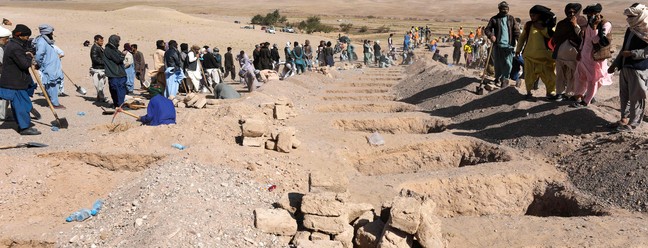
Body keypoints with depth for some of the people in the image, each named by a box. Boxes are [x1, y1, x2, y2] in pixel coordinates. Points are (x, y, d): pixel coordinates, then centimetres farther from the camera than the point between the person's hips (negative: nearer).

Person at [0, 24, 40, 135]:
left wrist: (27, 54, -1)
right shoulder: (15, 48, -21)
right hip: (15, 83, -11)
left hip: (16, 81, 11)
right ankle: (25, 127, -2)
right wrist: (29, 56, -6)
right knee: (22, 104, -6)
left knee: (19, 104, 16)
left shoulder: (11, 44, 13)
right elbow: (25, 64, -23)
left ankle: (23, 125, 25)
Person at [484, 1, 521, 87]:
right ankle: (497, 77, 27)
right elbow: (487, 29, 2)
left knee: (508, 64, -3)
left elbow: (516, 31, 2)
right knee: (497, 63, 9)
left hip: (509, 45, 0)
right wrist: (491, 35, -19)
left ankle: (505, 79, 6)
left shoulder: (511, 19, 9)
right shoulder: (494, 19, 6)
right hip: (497, 45, 0)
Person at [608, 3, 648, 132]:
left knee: (636, 97, 1)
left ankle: (633, 123, 8)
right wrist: (615, 64, 20)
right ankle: (624, 119, 25)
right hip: (625, 67, 8)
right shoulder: (630, 29, 14)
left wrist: (632, 53, -23)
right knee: (624, 95, 14)